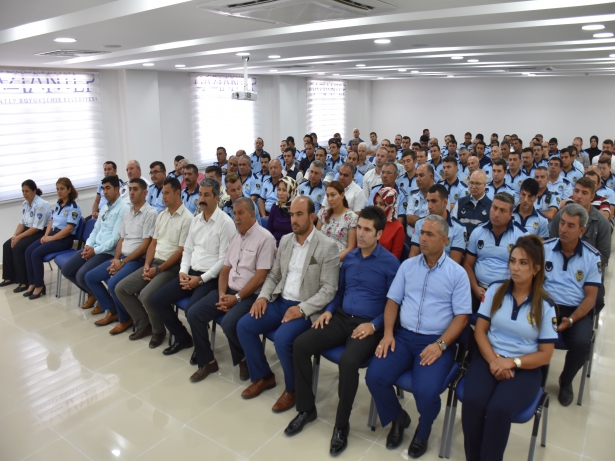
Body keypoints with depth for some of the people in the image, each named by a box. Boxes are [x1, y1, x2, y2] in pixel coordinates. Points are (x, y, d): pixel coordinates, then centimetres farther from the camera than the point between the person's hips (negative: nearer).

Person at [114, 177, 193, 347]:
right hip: (154, 263, 8)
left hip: (171, 267, -8)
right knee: (121, 288, 0)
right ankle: (144, 324, 13)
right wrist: (147, 265, -1)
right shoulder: (161, 215, 13)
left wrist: (158, 269, -15)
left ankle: (158, 330, 0)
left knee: (146, 295, -27)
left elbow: (181, 251, -16)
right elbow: (153, 243, 15)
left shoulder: (187, 218, -13)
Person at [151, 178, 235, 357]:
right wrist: (183, 271, -2)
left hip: (211, 277, -8)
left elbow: (224, 259, -16)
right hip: (191, 273, 8)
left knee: (192, 309, -29)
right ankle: (182, 337, 16)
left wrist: (201, 279, -18)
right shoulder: (195, 220, 12)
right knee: (157, 299, -1)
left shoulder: (226, 222, -12)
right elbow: (188, 249, 16)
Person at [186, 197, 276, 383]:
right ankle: (207, 361, 10)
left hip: (250, 295, -7)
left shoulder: (265, 238, -12)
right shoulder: (234, 237, 13)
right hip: (228, 291, 8)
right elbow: (225, 269, 13)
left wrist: (237, 298, -17)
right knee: (194, 314, -7)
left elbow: (260, 277, -16)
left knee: (229, 323, -30)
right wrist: (222, 294, -4)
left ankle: (244, 359, 2)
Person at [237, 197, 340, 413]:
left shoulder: (328, 246, -11)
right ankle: (263, 376, 12)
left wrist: (302, 308, -24)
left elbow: (329, 289, -14)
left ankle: (293, 388, -1)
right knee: (244, 325, -9)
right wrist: (263, 296, -3)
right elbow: (274, 275, 15)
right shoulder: (285, 240, 10)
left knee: (282, 338, -30)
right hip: (280, 301, 7)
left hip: (305, 309, -6)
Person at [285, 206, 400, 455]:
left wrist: (374, 325, -17)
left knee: (348, 361, -33)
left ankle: (342, 423, -8)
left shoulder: (390, 263, -6)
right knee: (300, 344, -13)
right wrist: (329, 310, 4)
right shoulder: (349, 257, 10)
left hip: (368, 325, -5)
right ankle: (306, 408, 4)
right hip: (341, 318, 6)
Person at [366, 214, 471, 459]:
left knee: (426, 391, -26)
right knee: (375, 377, -17)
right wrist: (388, 333, -5)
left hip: (437, 342, -3)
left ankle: (423, 429, 11)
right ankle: (398, 417, 15)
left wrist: (440, 344, -16)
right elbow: (393, 301, 10)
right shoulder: (407, 265, 9)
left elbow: (462, 316, -4)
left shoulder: (457, 273, -1)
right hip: (403, 336, 4)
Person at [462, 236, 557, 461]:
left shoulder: (545, 305, -2)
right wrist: (493, 360, -14)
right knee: (472, 402, -27)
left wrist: (513, 362, -16)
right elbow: (480, 331, 2)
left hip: (524, 368, -1)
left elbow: (545, 355, -1)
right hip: (488, 358, 2)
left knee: (498, 409, -30)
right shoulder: (495, 290, 3)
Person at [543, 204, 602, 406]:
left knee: (581, 343, -28)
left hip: (577, 310, 0)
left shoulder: (593, 257, -1)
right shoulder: (544, 248, -1)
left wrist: (570, 320, -17)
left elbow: (590, 297, -2)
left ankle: (566, 382, 6)